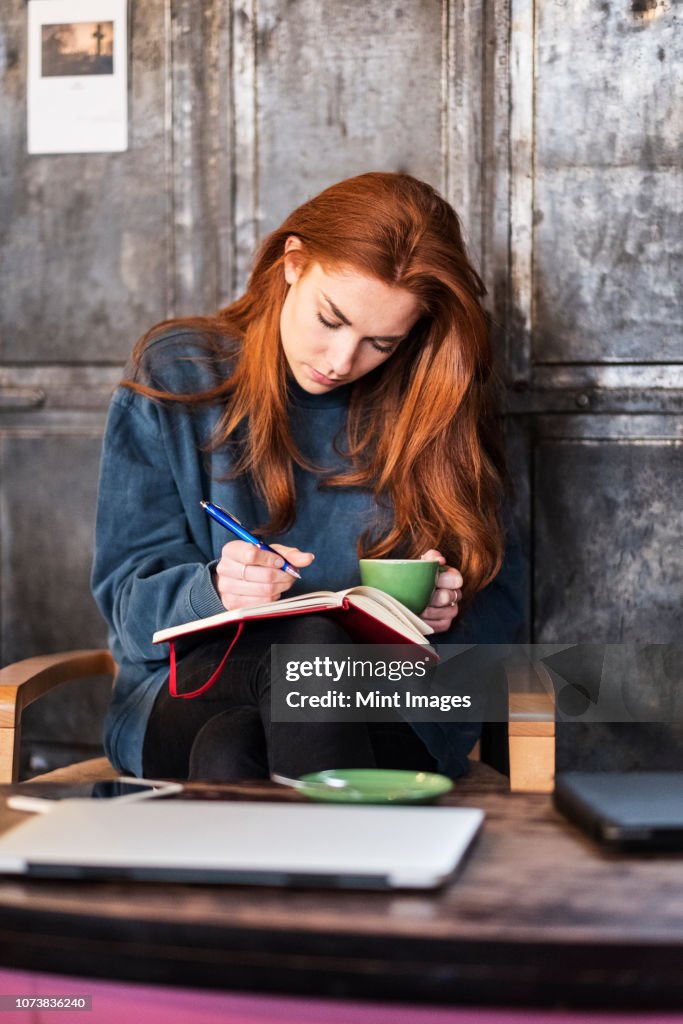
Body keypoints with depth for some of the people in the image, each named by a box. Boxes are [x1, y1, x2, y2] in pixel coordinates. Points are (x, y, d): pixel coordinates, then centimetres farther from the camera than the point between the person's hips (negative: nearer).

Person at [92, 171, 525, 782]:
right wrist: (215, 591, -21)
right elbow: (129, 600, 1)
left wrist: (451, 610, -13)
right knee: (309, 641, -36)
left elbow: (500, 608, 11)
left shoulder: (436, 404, 7)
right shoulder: (174, 377, 5)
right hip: (195, 687, 0)